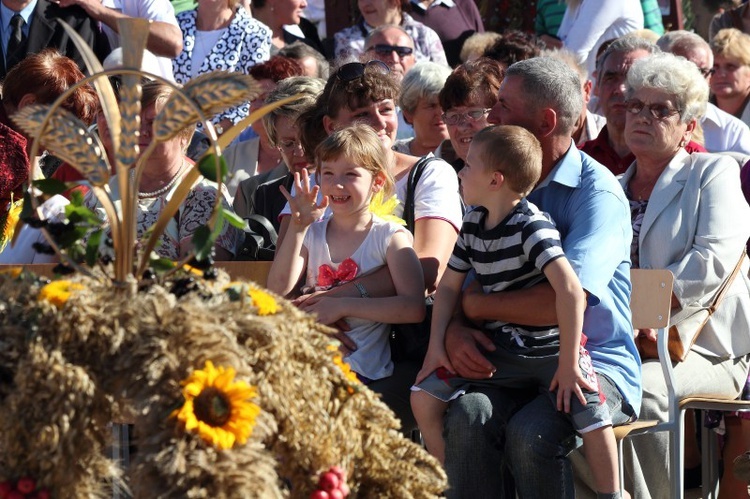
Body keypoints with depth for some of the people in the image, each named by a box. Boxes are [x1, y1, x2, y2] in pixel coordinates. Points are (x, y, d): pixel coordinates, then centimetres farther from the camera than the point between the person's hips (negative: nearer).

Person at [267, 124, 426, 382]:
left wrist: (343, 305, -17)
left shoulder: (390, 237, 0)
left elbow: (414, 308, -13)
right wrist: (297, 228, -10)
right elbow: (278, 288, -1)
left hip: (359, 368, -5)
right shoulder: (311, 233, 14)